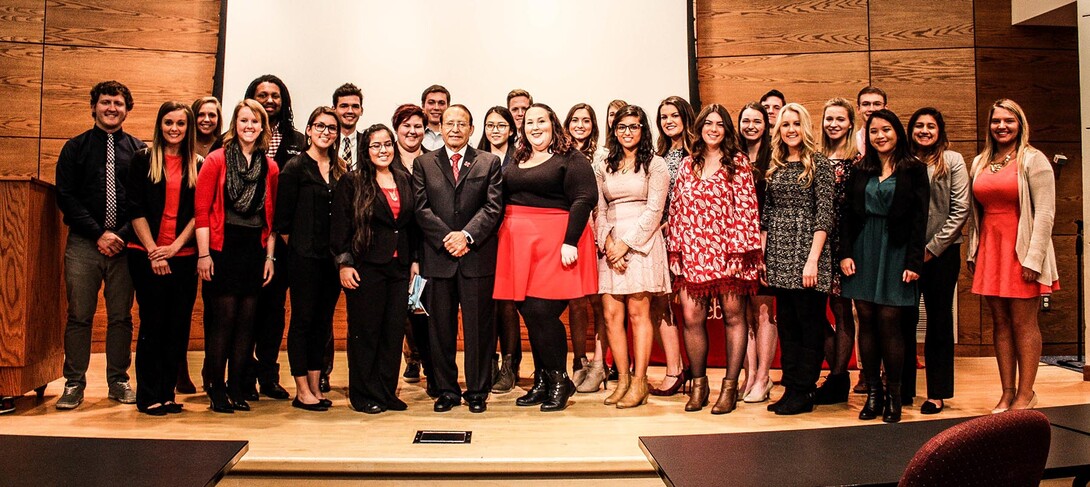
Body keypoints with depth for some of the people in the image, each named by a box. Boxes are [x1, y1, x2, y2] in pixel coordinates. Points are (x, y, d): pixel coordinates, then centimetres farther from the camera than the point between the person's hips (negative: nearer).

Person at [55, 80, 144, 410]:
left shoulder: (138, 150, 8)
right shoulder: (75, 148, 8)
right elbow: (66, 197, 1)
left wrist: (123, 235, -9)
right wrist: (99, 234, -9)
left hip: (125, 244, 0)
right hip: (83, 244, 0)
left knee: (121, 316, 5)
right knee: (79, 315, 2)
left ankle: (118, 381, 15)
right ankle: (74, 383, 11)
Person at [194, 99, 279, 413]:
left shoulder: (270, 167, 9)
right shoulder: (216, 160, -1)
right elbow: (201, 210, -5)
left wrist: (270, 256, 7)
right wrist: (203, 254, -10)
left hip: (255, 251, 4)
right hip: (223, 249, -3)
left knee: (247, 321, 7)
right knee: (222, 319, -1)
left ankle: (237, 387, 18)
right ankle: (216, 390, 12)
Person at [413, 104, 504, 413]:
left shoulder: (489, 163, 8)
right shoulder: (423, 163, 10)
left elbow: (493, 207, -1)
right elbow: (421, 208, 1)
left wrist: (467, 235, -14)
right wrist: (446, 238, -12)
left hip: (477, 257, -1)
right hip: (437, 257, 1)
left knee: (478, 327, 4)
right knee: (440, 327, 7)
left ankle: (478, 390, 16)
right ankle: (446, 390, 19)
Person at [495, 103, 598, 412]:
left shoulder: (570, 159, -2)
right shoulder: (517, 162, 18)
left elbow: (584, 199, -12)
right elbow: (503, 201, 21)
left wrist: (570, 242, -20)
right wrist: (505, 238, 9)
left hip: (554, 242, -6)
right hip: (520, 244, 6)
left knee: (541, 311, -11)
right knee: (529, 313, 6)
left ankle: (559, 380, 6)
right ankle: (542, 382, 17)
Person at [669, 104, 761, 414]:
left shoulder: (738, 162, 3)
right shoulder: (688, 164, 13)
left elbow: (747, 206, -3)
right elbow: (677, 207, 11)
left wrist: (744, 247, -11)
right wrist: (676, 249, 5)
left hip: (728, 249, -3)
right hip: (693, 252, 3)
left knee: (733, 316, 4)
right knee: (691, 318, 0)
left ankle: (730, 386, 14)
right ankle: (698, 385, 16)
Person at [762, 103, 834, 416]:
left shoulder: (818, 164, -3)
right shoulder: (774, 167, 13)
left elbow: (824, 215, -9)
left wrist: (813, 259, -16)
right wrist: (762, 256, 7)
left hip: (806, 252, -6)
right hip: (779, 255, 6)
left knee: (810, 322, 1)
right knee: (786, 322, 9)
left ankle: (805, 392, 8)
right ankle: (791, 387, 17)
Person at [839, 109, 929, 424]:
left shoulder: (914, 170, 1)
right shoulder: (860, 171, 11)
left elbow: (919, 219, -4)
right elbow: (847, 215, 9)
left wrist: (913, 262, -11)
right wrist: (845, 253, -2)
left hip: (896, 252, -3)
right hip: (863, 250, 3)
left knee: (889, 320, -6)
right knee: (866, 320, 3)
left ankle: (893, 394, 6)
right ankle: (872, 393, 11)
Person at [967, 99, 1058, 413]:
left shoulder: (1032, 159, -4)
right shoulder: (980, 163, 12)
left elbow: (1045, 213, -10)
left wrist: (1034, 258, -16)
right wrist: (972, 253, 9)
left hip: (1021, 250, -5)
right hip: (990, 249, 5)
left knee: (1023, 323, 0)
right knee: (1000, 323, 8)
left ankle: (1025, 394, 9)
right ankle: (1007, 393, 15)